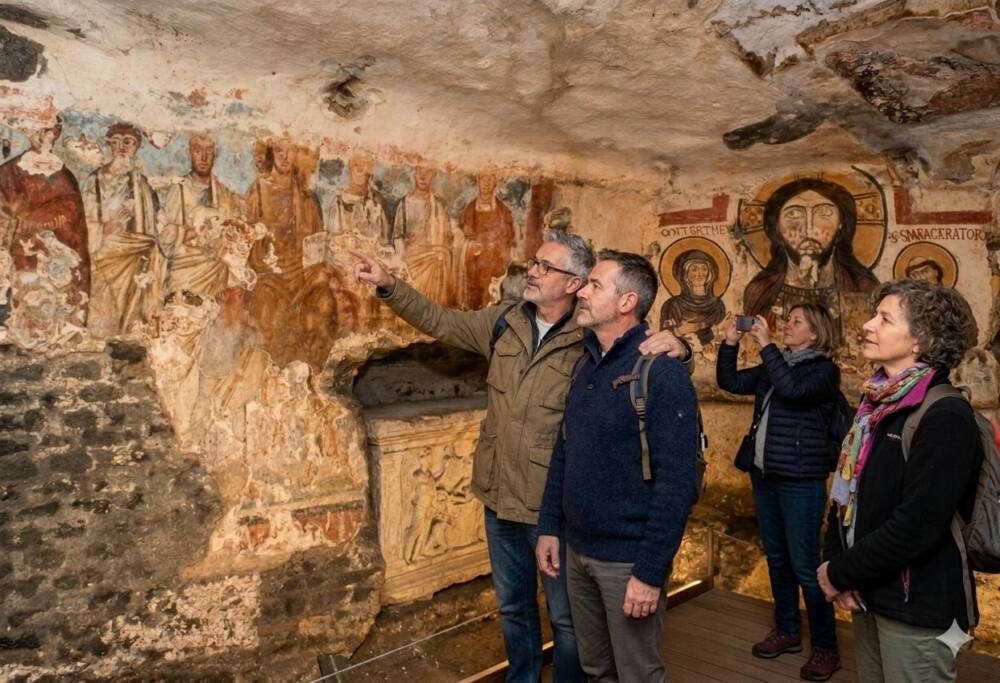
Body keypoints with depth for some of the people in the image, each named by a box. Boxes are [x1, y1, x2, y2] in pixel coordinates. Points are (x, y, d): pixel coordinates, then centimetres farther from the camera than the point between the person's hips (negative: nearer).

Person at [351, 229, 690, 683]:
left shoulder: (590, 340, -16)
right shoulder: (504, 321, 1)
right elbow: (439, 321, 9)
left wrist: (673, 347, -34)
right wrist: (387, 285, 2)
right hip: (500, 497, 6)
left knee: (566, 617, 13)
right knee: (513, 608, 24)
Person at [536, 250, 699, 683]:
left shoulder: (662, 373, -17)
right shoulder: (586, 366, 6)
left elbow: (677, 483, -20)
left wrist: (650, 572, -20)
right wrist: (549, 526, 9)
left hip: (628, 559, -7)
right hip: (577, 551, 7)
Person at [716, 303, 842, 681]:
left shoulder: (825, 370, -8)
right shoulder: (775, 365, 11)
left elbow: (791, 389, -26)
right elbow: (729, 382, 9)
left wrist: (765, 344, -22)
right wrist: (730, 342, -2)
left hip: (800, 480, -7)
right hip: (764, 476, 7)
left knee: (804, 565, -3)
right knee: (776, 557, 15)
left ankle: (825, 648, 12)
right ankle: (787, 631, 30)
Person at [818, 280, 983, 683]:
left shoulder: (945, 417, -19)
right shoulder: (876, 403, 6)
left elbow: (917, 525, -24)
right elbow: (847, 491, 8)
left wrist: (840, 574, -15)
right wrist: (834, 561, -5)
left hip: (918, 607, -7)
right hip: (871, 595, 7)